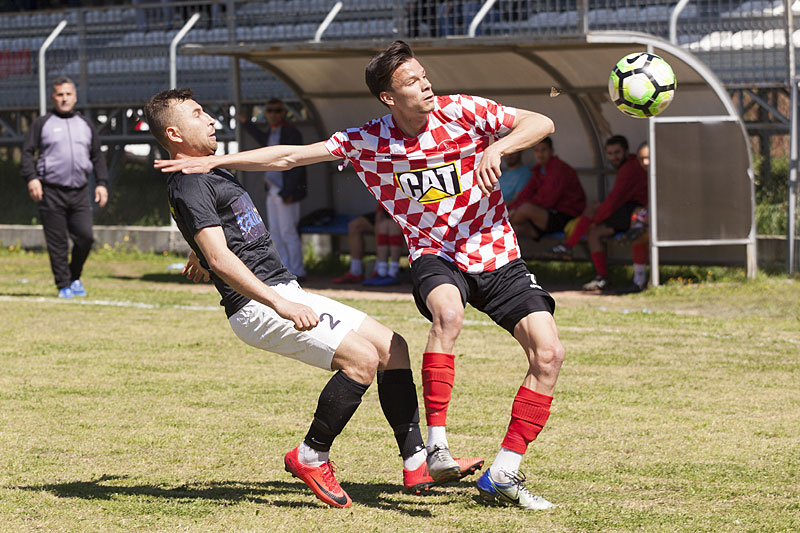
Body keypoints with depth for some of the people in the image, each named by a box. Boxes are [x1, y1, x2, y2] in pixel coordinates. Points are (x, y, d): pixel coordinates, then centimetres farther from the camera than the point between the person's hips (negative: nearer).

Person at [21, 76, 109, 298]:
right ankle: (63, 285, 3)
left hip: (80, 192, 3)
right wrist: (32, 178, -14)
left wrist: (101, 183, 9)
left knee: (85, 237, -7)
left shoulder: (86, 125, 18)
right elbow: (27, 152, 1)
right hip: (51, 192, -3)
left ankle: (75, 277, 15)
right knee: (57, 242, -5)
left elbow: (97, 157, 21)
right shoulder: (42, 124, 7)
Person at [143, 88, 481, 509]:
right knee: (362, 359, -24)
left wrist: (201, 255, 64)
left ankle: (417, 463, 1)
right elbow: (220, 259, -25)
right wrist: (280, 305, -32)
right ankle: (310, 458, -10)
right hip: (258, 305, -10)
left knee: (392, 347, 3)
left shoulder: (210, 175, 19)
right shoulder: (187, 186, -13)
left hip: (285, 293, 10)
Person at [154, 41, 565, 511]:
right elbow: (290, 156, 0)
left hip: (498, 256, 2)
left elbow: (542, 124, -10)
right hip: (436, 257, -2)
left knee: (549, 352, -13)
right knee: (447, 311, -38)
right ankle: (436, 444, -36)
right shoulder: (366, 142, -5)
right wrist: (213, 161, -5)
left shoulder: (461, 112, -8)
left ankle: (503, 476, -6)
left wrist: (497, 148, -28)